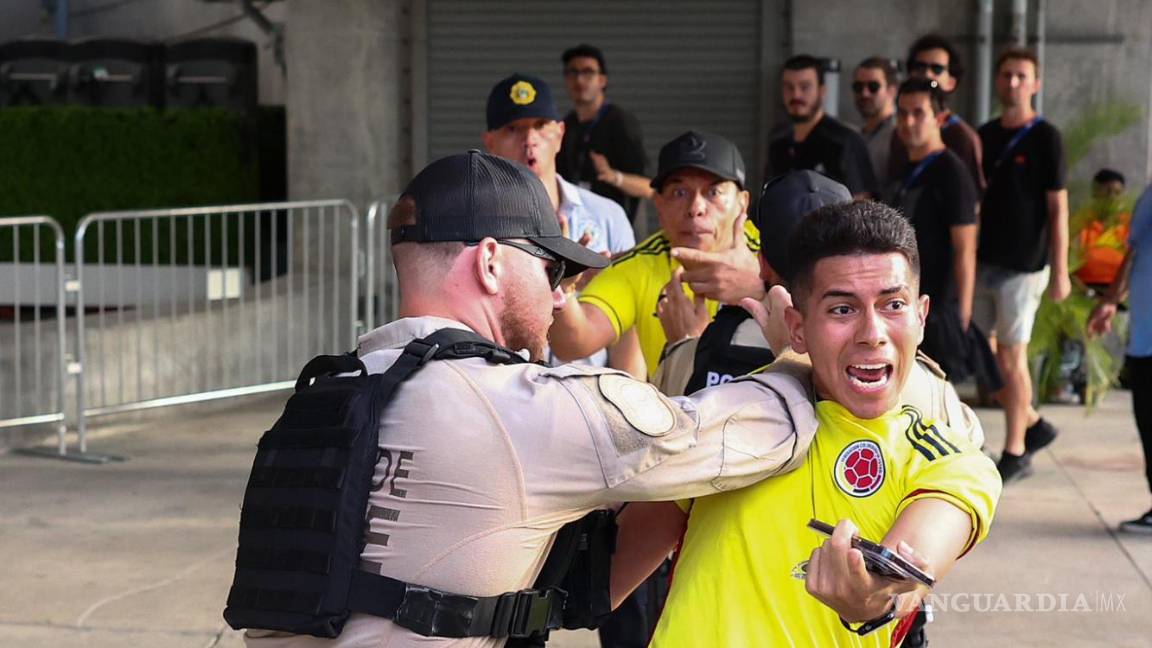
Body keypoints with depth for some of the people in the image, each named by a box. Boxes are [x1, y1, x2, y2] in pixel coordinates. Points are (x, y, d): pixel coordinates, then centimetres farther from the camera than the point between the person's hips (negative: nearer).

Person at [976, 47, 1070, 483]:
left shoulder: (1045, 138, -6)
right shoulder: (985, 136, 10)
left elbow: (1058, 207, -9)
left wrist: (1060, 271, -12)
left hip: (1022, 266, -6)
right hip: (984, 261, 6)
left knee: (1011, 357, -3)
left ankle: (1014, 454, 8)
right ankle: (1032, 424, 24)